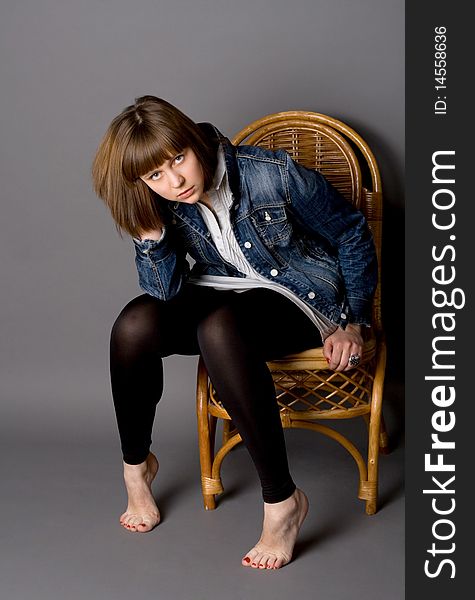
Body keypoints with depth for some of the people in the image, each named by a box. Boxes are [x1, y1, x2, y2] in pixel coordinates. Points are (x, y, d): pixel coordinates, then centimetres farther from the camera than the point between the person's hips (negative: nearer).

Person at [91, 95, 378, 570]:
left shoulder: (273, 176, -22)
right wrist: (152, 234, -26)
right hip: (220, 293, 5)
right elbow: (164, 290, -9)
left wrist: (352, 323, -7)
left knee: (219, 329, -38)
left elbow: (353, 235, -9)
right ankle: (136, 465, 0)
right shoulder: (162, 205, -8)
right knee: (134, 324, -25)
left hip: (296, 296, -4)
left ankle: (282, 500, -28)